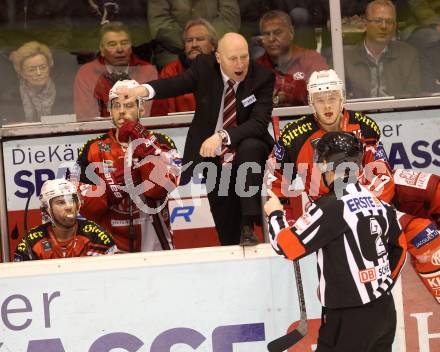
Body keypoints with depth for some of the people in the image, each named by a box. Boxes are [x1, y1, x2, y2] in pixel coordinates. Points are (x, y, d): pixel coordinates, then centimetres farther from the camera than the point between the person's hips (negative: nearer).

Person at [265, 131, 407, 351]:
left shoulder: (331, 207, -17)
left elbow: (287, 246, -14)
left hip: (350, 319, -7)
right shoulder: (380, 203, 5)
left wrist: (275, 214, 4)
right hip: (385, 311, 8)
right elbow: (399, 247, 18)